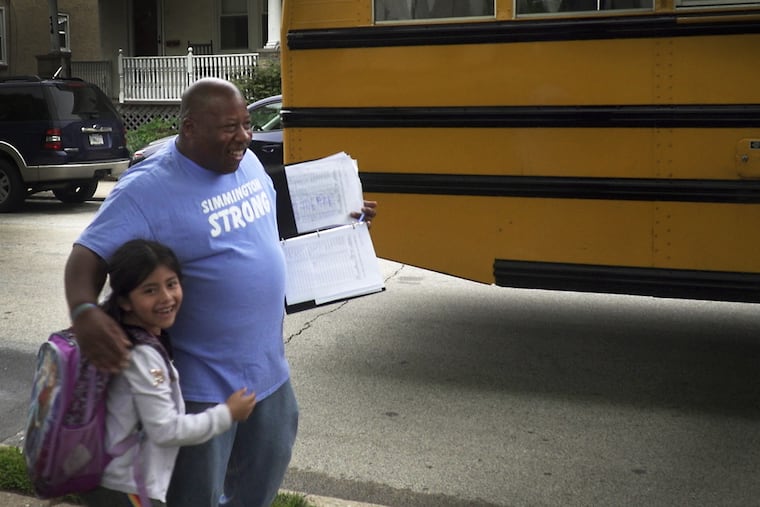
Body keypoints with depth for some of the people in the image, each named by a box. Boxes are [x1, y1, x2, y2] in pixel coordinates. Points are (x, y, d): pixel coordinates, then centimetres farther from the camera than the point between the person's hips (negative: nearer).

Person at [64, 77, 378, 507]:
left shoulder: (247, 162, 3)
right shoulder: (147, 189, -20)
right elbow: (90, 255, -21)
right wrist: (84, 311, -40)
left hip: (269, 369, 7)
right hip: (201, 386, -7)